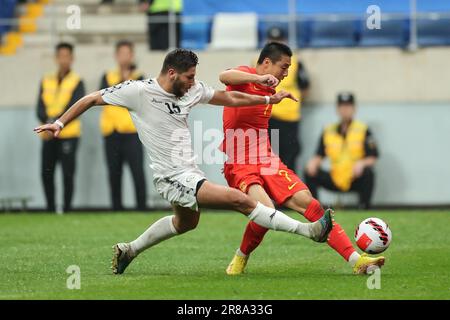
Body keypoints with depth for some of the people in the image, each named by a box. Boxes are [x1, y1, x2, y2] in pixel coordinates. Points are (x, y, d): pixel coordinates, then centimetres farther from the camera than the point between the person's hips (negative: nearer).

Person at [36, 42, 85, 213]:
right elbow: (40, 107, 4)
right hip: (48, 135, 4)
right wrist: (47, 122, -16)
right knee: (46, 173, 3)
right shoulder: (46, 81, 13)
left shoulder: (76, 82, 1)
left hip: (68, 134, -4)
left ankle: (67, 209, 0)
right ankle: (50, 209, 14)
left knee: (68, 173, -7)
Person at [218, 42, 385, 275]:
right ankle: (240, 258, -1)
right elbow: (224, 77, -34)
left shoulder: (268, 88, 17)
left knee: (306, 201, -10)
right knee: (266, 211, -30)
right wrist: (259, 78, -46)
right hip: (240, 166, -7)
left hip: (266, 160, 7)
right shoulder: (246, 75, -7)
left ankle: (355, 260, -14)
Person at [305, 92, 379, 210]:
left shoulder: (363, 130, -2)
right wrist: (314, 162, -17)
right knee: (310, 173, -15)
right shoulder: (328, 131, 7)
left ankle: (364, 209, -21)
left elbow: (372, 158, -6)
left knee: (368, 172, -33)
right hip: (334, 181, 3)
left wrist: (361, 163, -28)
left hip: (355, 181, -3)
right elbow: (319, 156, 6)